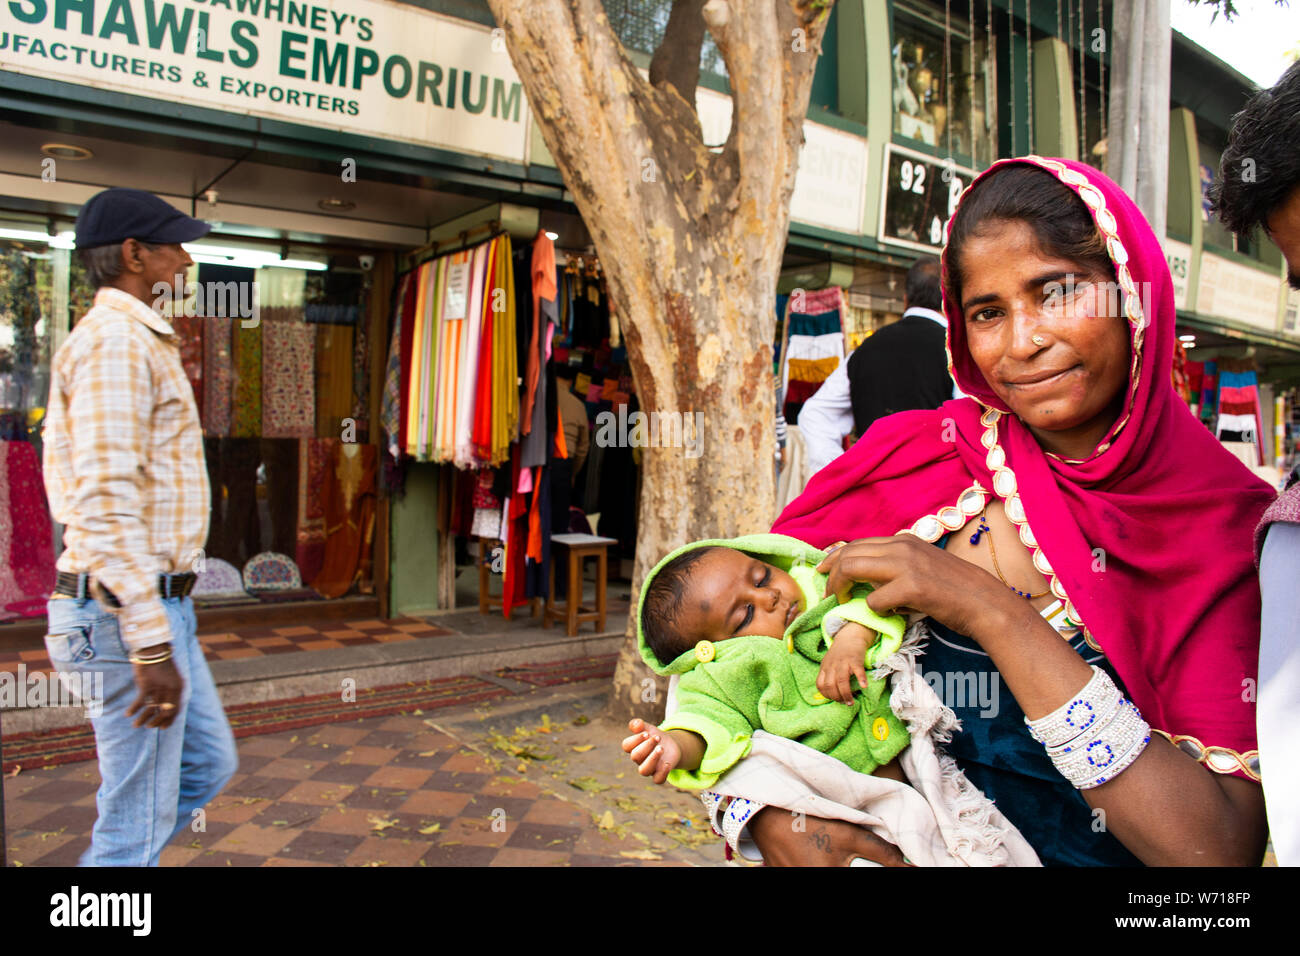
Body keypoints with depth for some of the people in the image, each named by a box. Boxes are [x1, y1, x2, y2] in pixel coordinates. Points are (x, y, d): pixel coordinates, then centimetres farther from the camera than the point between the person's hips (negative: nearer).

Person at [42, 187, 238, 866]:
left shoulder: (138, 339, 18)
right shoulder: (115, 341, -15)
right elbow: (106, 506, -24)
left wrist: (161, 622, 23)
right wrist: (150, 643, -26)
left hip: (160, 604, 11)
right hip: (133, 609, -11)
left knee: (209, 763, 20)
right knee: (140, 816, 2)